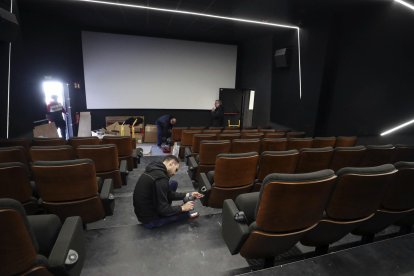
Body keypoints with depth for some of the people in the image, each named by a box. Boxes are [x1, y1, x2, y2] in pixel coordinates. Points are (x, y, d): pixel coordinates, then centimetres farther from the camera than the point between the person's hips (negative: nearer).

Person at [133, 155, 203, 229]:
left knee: (173, 184, 8)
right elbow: (163, 209, -24)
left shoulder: (155, 169, 0)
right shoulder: (160, 178, -29)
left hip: (143, 212, 9)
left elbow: (168, 193, 9)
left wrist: (187, 195, 7)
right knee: (185, 212, -2)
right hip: (149, 220, -9)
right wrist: (182, 208, -11)